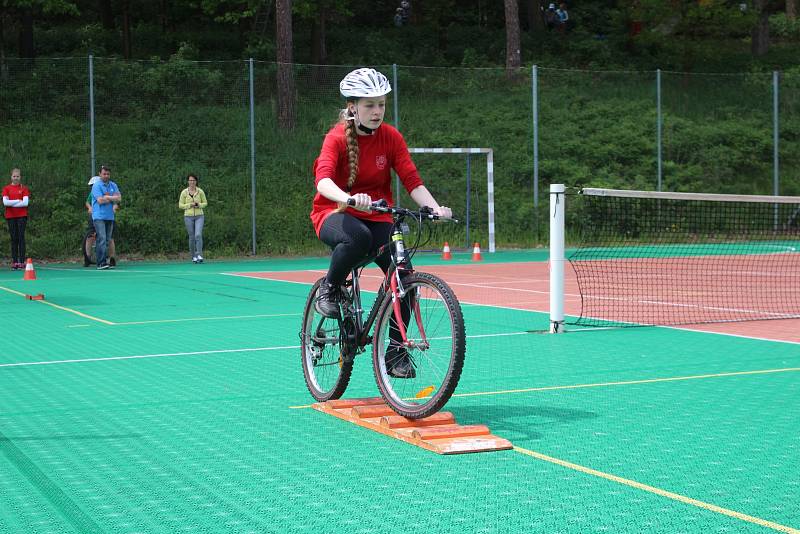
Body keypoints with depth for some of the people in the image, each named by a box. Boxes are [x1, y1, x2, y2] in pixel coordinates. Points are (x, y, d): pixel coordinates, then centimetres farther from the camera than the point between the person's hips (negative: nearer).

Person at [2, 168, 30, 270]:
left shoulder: (24, 189, 5)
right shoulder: (6, 189, 7)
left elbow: (25, 203, -8)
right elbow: (5, 202, -6)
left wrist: (12, 203, -10)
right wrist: (18, 201, -9)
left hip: (22, 216, -1)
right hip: (10, 216, 1)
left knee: (21, 237, -6)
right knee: (14, 239, 2)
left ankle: (22, 261, -8)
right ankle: (14, 262, 2)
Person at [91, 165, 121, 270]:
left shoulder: (113, 185, 13)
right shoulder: (97, 185, -5)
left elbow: (119, 198, 2)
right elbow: (100, 200, -15)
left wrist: (107, 197, -10)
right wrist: (112, 198, -3)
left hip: (110, 217, 6)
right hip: (99, 217, -6)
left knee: (107, 240, 6)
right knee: (102, 239, -15)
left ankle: (105, 261, 10)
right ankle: (101, 263, -19)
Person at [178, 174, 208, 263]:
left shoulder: (200, 191, 0)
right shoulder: (184, 192, -1)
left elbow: (205, 203, 8)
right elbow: (180, 205, 1)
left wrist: (199, 205, -13)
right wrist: (189, 205, -14)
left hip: (199, 216, -1)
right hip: (188, 216, 1)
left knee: (198, 235, -19)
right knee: (192, 237, 4)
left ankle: (199, 255, -19)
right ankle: (193, 257, 17)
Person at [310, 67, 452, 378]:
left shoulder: (390, 137, -2)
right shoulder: (337, 137, -13)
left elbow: (411, 180, -9)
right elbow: (323, 179, -30)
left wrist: (434, 208, -28)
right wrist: (349, 199, -51)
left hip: (376, 217, 4)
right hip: (335, 214, -4)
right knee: (358, 237, -40)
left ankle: (396, 352, -3)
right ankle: (329, 289, -11)